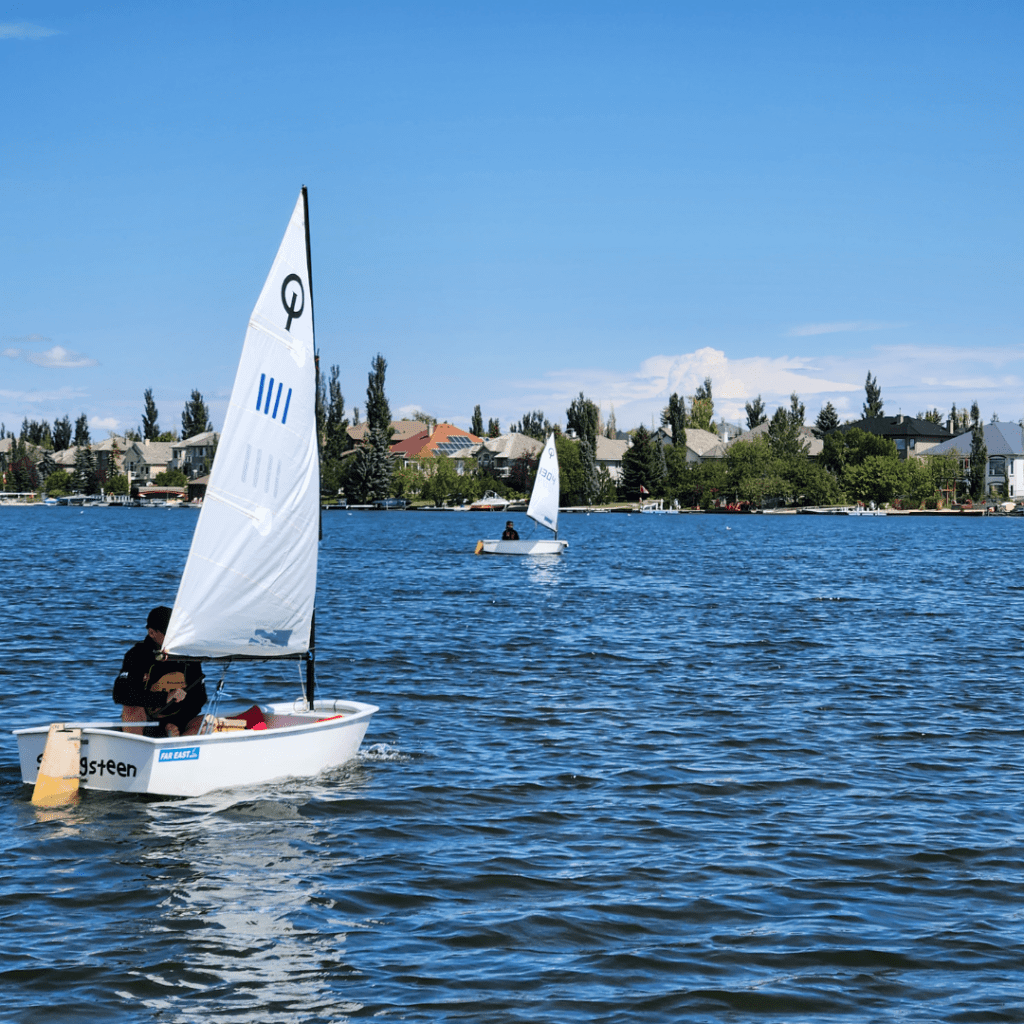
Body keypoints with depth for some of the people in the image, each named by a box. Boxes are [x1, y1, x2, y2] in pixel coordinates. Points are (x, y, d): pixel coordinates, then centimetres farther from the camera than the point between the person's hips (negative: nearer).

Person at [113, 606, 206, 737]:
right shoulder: (137, 655, -10)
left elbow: (198, 697, 5)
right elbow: (120, 694, -25)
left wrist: (175, 724, -12)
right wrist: (164, 698, -32)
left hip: (178, 724, 3)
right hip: (146, 725, -3)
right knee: (133, 708, -33)